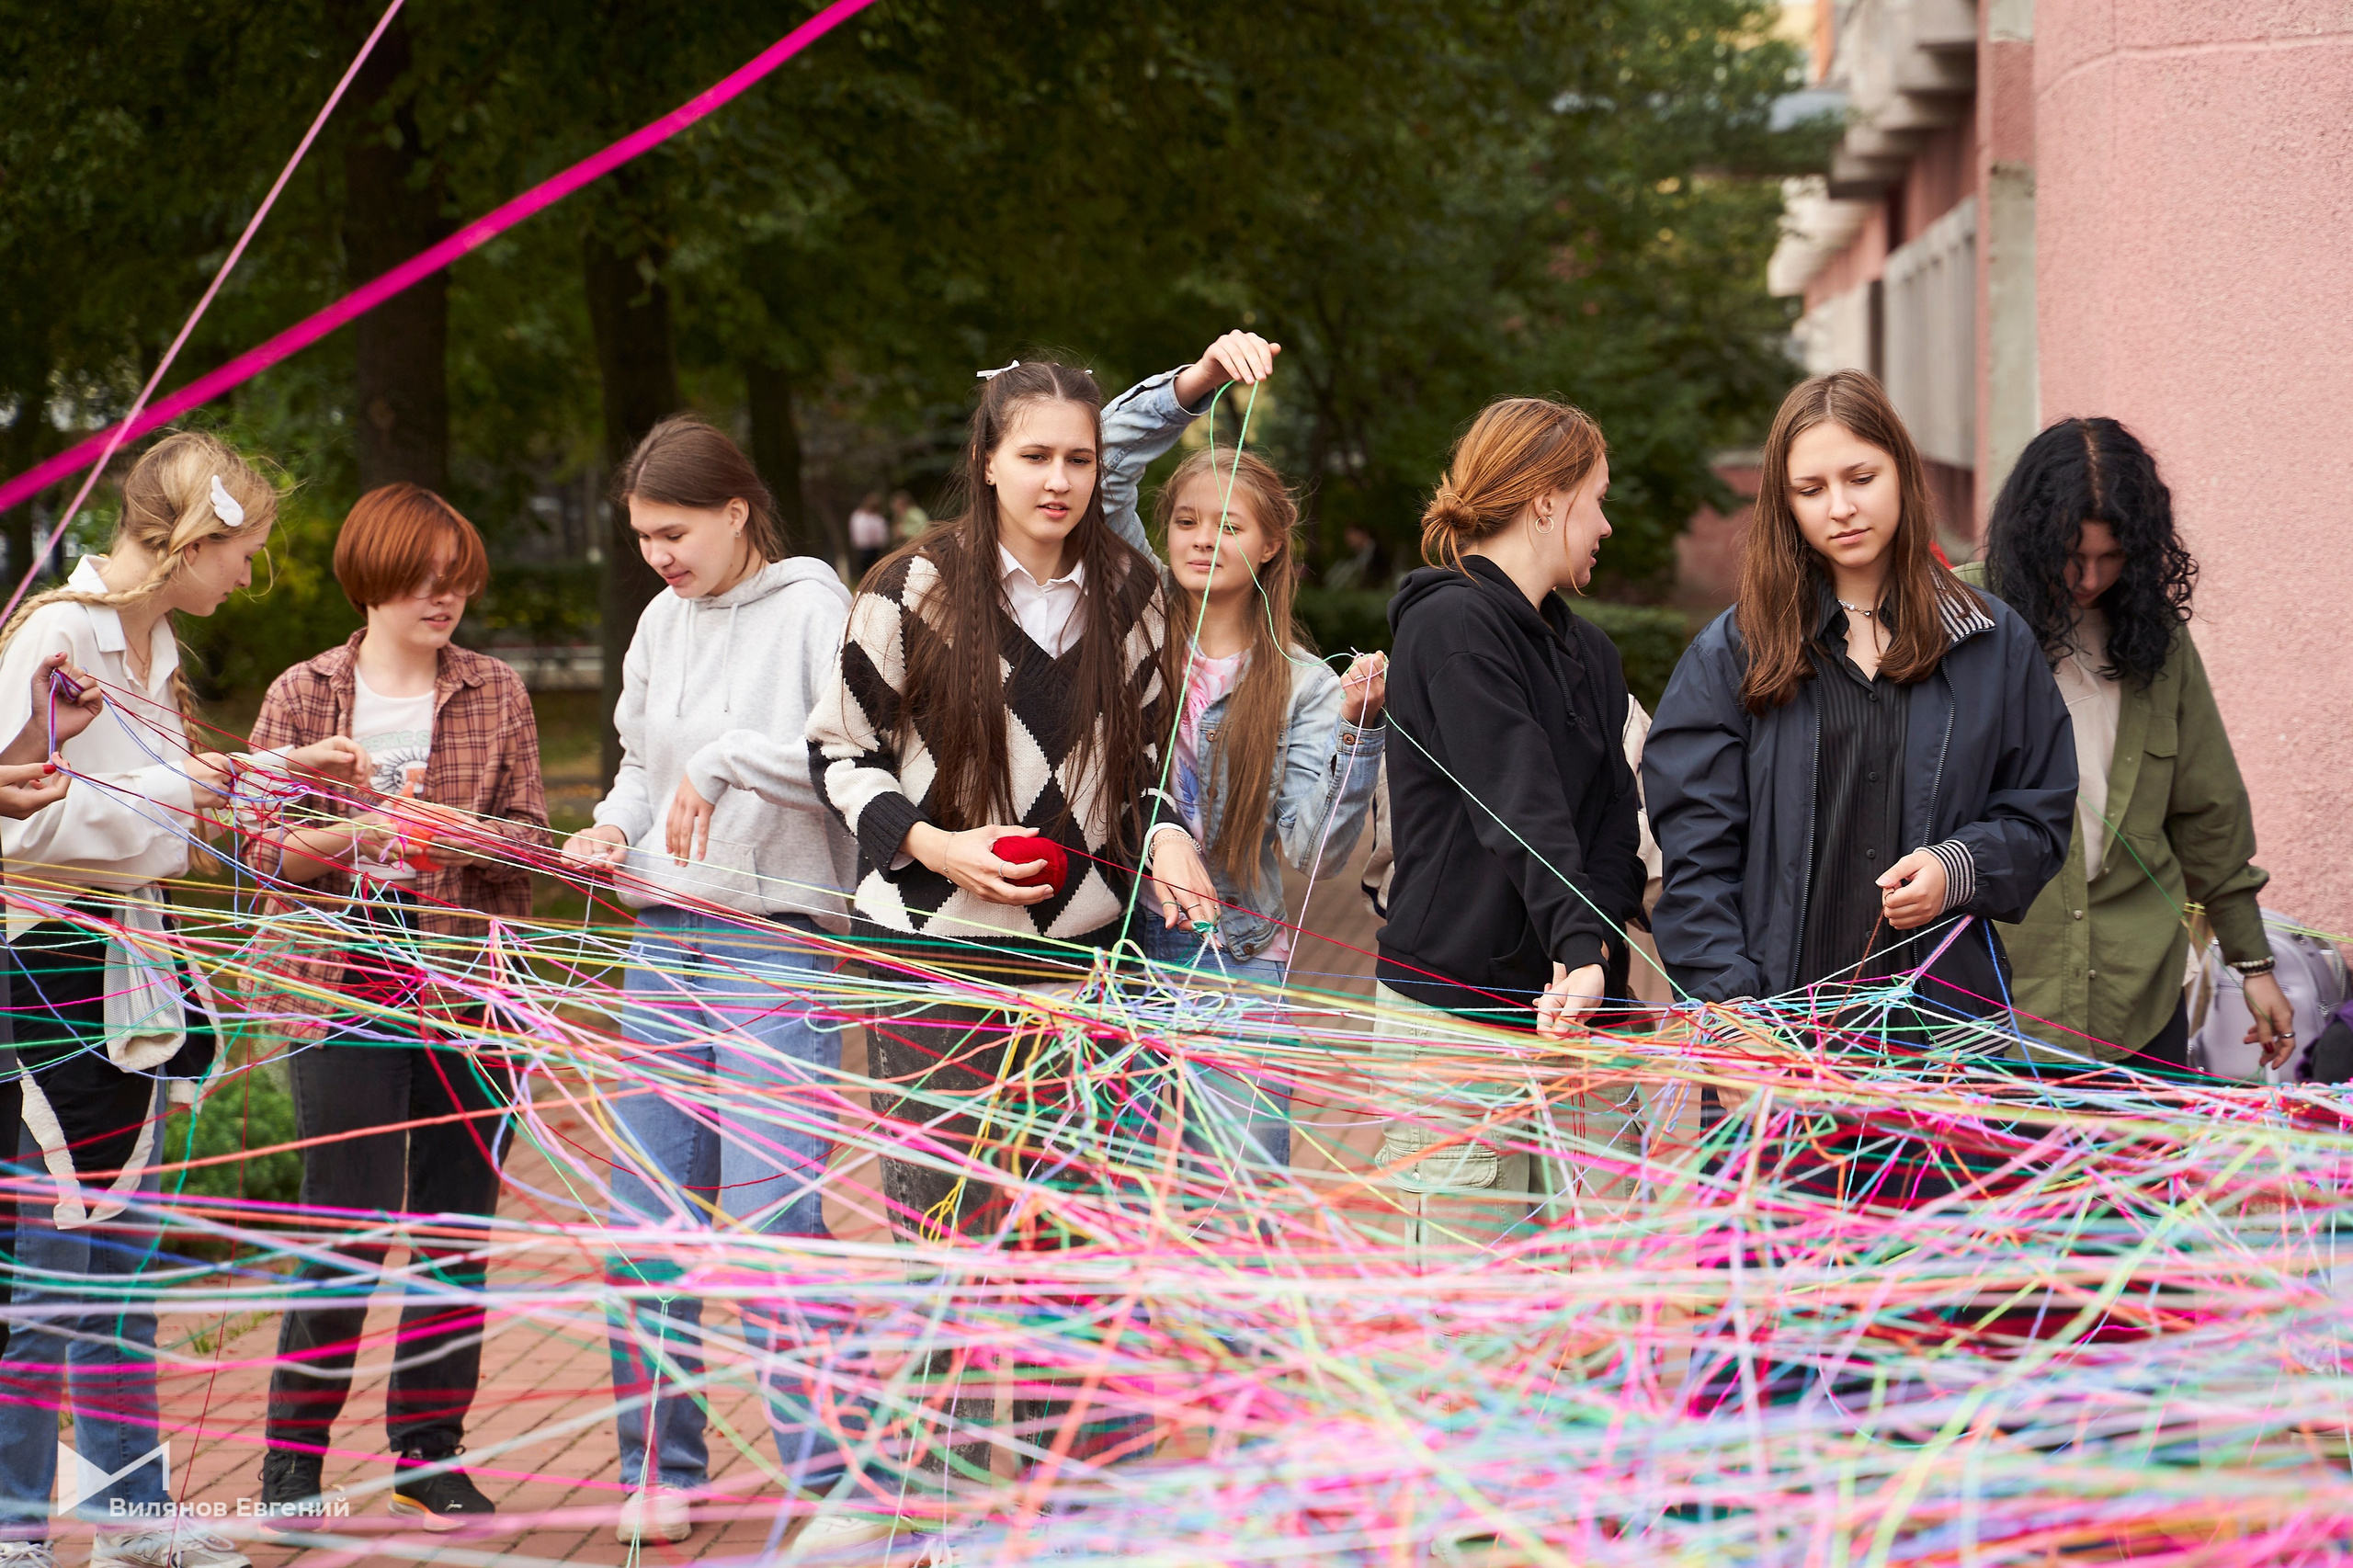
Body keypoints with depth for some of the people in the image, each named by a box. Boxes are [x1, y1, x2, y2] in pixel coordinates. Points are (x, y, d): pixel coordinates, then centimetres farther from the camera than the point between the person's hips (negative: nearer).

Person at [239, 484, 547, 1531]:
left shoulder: (495, 694, 9)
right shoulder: (303, 695, 4)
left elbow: (531, 837, 5)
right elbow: (257, 841, 0)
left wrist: (457, 831, -14)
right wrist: (354, 832, -16)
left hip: (472, 991, 2)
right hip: (343, 988, -2)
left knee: (457, 1228, 5)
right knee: (346, 1230, -5)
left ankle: (428, 1452, 17)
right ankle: (293, 1452, 9)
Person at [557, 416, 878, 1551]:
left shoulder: (812, 606, -5)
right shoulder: (663, 622, 14)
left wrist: (727, 760, -19)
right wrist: (612, 827, 4)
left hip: (776, 937, -6)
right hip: (664, 934, 6)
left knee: (771, 1212, -11)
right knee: (648, 1215, 6)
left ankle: (831, 1480, -4)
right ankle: (659, 1472, 17)